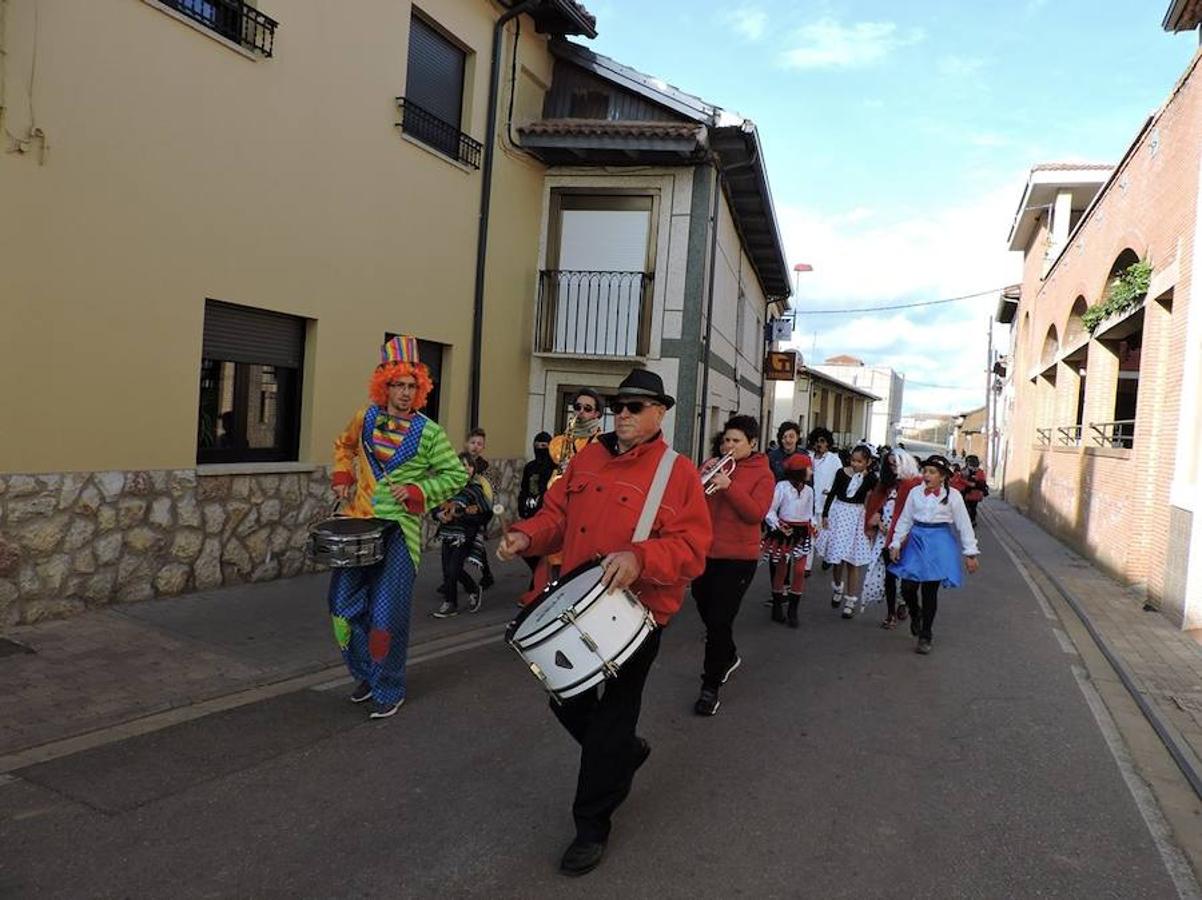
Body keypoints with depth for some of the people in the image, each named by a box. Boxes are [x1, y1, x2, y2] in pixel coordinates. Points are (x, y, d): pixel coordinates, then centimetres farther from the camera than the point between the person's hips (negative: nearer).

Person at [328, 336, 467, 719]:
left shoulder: (429, 432, -7)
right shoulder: (365, 417, 4)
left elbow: (456, 475, -2)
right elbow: (344, 446, 24)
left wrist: (417, 491, -14)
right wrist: (343, 478, 7)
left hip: (400, 532, -4)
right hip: (359, 523, 4)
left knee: (387, 615, -3)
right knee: (345, 605, 9)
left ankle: (389, 690, 16)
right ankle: (366, 674, 31)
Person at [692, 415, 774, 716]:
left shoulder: (762, 474, -3)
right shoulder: (715, 465, 9)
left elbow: (756, 513, -16)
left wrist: (729, 485, -24)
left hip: (737, 558, -5)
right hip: (704, 552, 6)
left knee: (720, 622, -7)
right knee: (707, 615, 19)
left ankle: (711, 688, 3)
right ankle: (728, 657, 46)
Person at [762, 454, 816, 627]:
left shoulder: (809, 490, 9)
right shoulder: (782, 486, -8)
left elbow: (810, 513, 16)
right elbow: (770, 510, -9)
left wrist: (813, 525, 0)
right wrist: (777, 525, -20)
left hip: (802, 534, 4)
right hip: (785, 531, -4)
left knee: (800, 571, -5)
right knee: (781, 569, 6)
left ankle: (793, 611, 5)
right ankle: (777, 609, 19)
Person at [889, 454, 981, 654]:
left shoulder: (952, 496, -3)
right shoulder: (915, 493, 3)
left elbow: (964, 525, 0)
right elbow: (905, 520, 8)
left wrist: (970, 553, -2)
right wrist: (896, 543, 2)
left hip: (939, 543, -2)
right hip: (917, 541, 2)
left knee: (930, 591, 1)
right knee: (908, 587, -5)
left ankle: (925, 637, 16)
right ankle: (915, 614, 31)